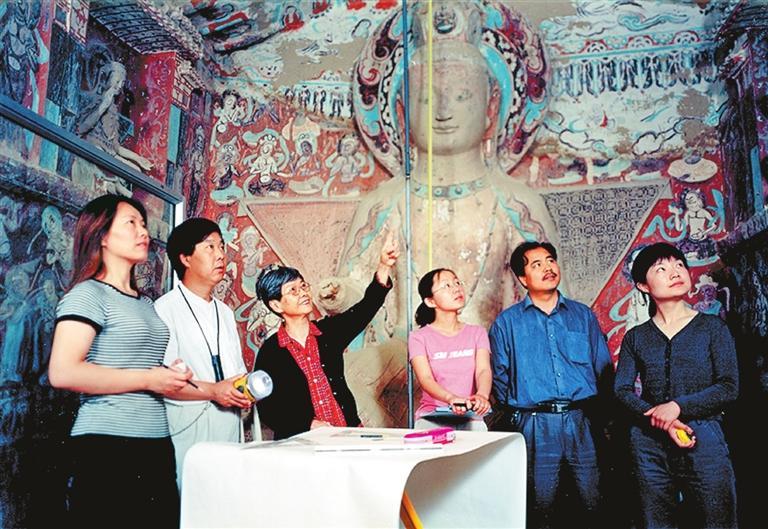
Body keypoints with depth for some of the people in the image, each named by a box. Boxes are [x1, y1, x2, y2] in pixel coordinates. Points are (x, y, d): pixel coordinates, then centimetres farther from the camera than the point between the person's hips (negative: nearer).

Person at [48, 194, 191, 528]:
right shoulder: (88, 294, -6)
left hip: (156, 444, 7)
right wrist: (147, 379, -15)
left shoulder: (145, 303, 17)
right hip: (108, 446, -7)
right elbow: (63, 373, -18)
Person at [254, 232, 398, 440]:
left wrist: (384, 266, -19)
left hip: (347, 433, 2)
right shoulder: (269, 352, -1)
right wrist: (310, 424, -14)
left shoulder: (329, 331, 7)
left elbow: (367, 306, -6)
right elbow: (267, 411, -1)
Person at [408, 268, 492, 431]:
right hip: (432, 418, -2)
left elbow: (483, 370, -6)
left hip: (470, 418, 2)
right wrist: (451, 398, -33)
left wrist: (482, 395, -29)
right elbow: (425, 379, -12)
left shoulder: (477, 333, 10)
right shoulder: (419, 337, 2)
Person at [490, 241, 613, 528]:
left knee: (593, 504, 5)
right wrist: (517, 409, 0)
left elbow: (604, 368, 10)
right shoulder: (507, 322, 7)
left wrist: (598, 411, 1)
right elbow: (500, 376, 7)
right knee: (541, 505, 6)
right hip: (534, 425, -1)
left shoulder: (583, 315, 12)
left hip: (582, 421, 2)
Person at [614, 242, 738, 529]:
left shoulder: (712, 327, 3)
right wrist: (661, 421, -15)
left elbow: (729, 387, -4)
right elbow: (622, 390, 0)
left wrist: (678, 407, -15)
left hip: (704, 440, -1)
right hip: (649, 445, 2)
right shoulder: (635, 337, 7)